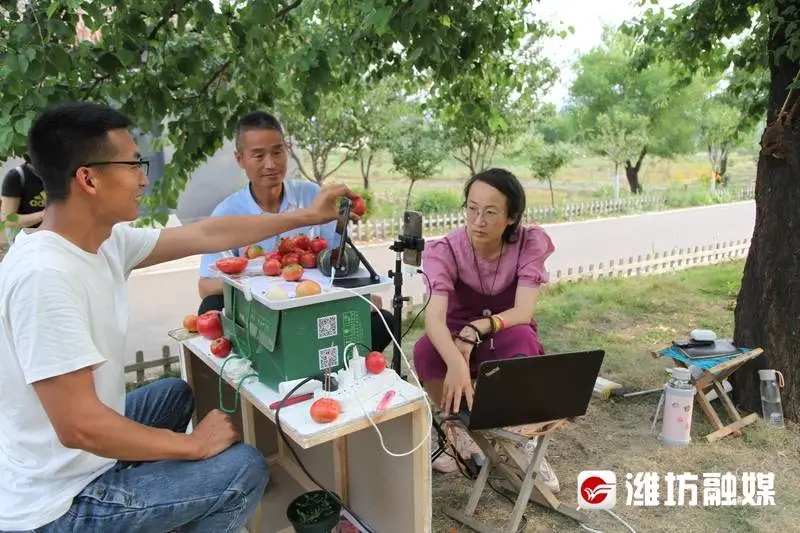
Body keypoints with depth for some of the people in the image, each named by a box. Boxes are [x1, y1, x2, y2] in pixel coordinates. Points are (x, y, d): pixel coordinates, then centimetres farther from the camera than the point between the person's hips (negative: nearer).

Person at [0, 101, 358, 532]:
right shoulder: (44, 275, -30)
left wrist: (307, 216, 9)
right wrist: (194, 445, -18)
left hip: (80, 458, 9)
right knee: (244, 468, -9)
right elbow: (79, 427, -31)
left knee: (173, 394, 28)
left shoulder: (107, 241, -4)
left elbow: (207, 235, 4)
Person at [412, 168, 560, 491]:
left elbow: (523, 313, -27)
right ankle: (459, 433, -6)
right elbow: (434, 317, -36)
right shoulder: (445, 249, -21)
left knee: (522, 339, -36)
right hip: (457, 339, 1)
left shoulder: (530, 243, -18)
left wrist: (476, 329, -44)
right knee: (425, 350, -33)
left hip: (506, 340, 0)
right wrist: (456, 363, -55)